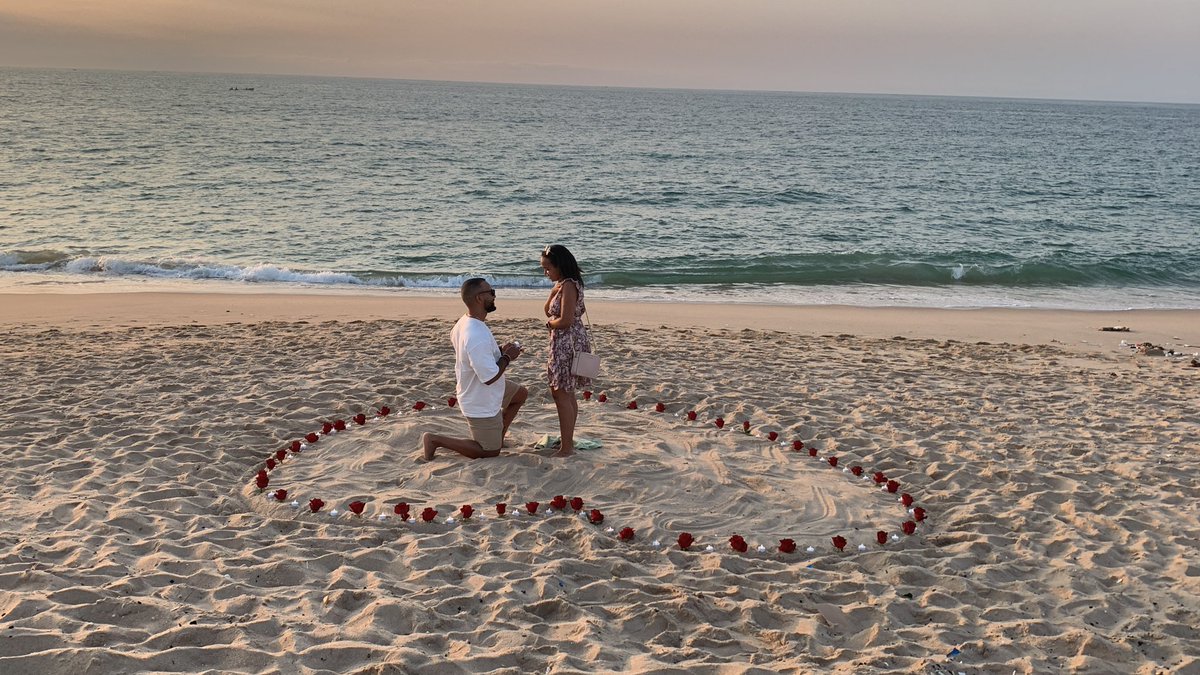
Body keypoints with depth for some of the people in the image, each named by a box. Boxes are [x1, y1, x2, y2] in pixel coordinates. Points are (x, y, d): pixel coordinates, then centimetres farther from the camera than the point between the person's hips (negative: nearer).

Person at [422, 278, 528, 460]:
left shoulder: (464, 322, -4)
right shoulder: (477, 337, -36)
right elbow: (490, 377, -31)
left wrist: (501, 350, 2)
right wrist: (507, 356, -16)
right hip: (481, 405, -9)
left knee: (521, 394, 26)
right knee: (490, 452, 7)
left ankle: (498, 436, 30)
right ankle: (435, 440, 4)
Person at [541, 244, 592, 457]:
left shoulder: (568, 286, -19)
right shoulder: (564, 284, 12)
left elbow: (565, 320, -25)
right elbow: (548, 311, 15)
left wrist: (550, 323, -7)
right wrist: (554, 291, 1)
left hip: (567, 344, -10)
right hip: (566, 343, 10)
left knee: (561, 394, -6)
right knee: (566, 393, 18)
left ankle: (567, 447, -2)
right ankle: (567, 439, 28)